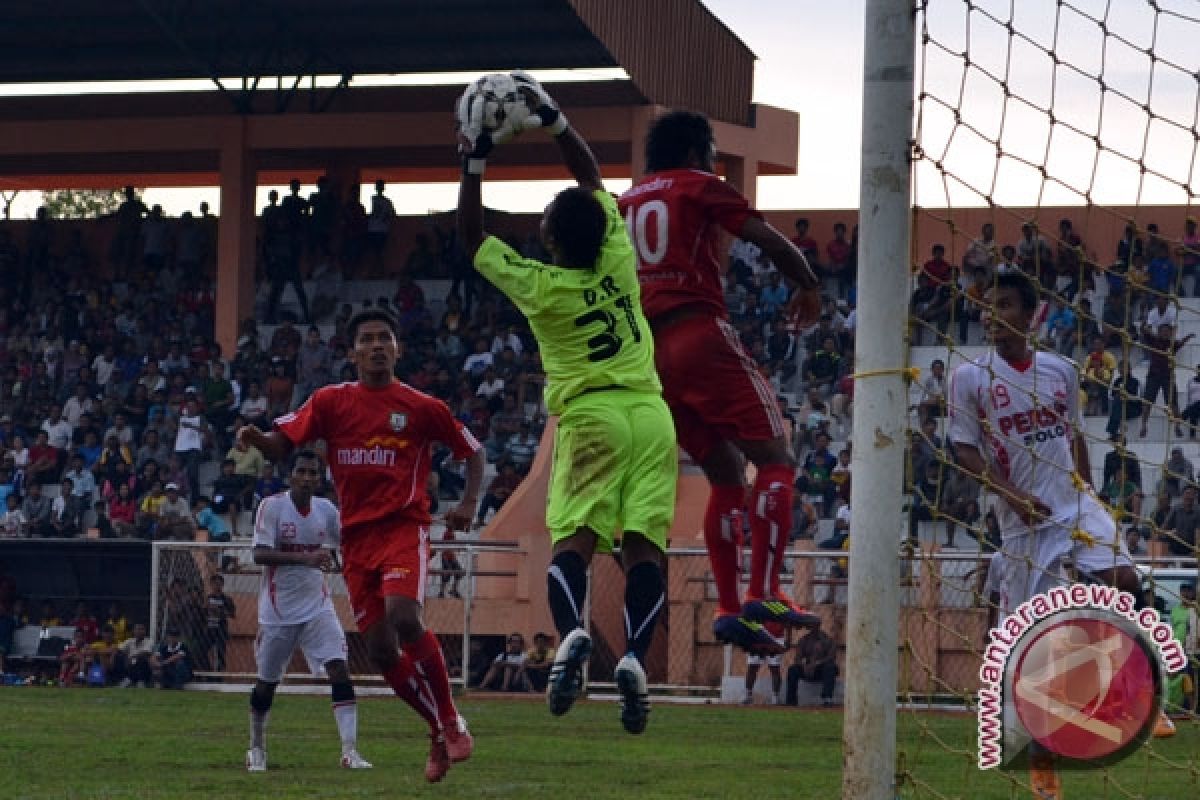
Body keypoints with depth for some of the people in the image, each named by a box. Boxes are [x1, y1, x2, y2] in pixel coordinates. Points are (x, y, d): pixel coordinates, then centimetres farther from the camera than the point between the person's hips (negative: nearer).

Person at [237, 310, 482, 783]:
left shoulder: (422, 408, 4)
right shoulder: (330, 401, 7)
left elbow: (473, 452, 15)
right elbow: (283, 445, 1)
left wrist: (468, 504, 0)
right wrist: (256, 439, -22)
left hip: (405, 527, -3)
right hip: (356, 536, 3)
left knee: (403, 616, -28)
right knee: (381, 650, 0)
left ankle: (450, 721, -12)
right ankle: (441, 731, 19)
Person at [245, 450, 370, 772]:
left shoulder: (326, 510, 3)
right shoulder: (272, 506, -11)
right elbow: (260, 554, -20)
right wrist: (305, 557, -31)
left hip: (317, 606, 3)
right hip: (278, 609, -3)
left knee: (339, 668, -14)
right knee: (267, 682, 9)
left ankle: (350, 751, -16)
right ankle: (257, 749, 30)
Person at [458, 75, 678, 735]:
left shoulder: (540, 286, -4)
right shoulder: (619, 261, 4)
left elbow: (471, 237, 10)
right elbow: (592, 178, 17)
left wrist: (474, 166, 14)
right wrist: (550, 117, 18)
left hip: (591, 418, -3)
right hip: (651, 414, 3)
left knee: (573, 539, -6)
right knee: (642, 545, -5)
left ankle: (570, 632, -32)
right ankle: (634, 655, -21)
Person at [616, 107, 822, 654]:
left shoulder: (624, 203, 23)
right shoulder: (700, 187, 5)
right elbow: (770, 241, -4)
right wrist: (808, 285, 12)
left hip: (645, 353, 7)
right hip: (699, 333, -7)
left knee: (726, 475, 15)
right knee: (774, 459, -5)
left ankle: (729, 608, 4)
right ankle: (763, 592, -21)